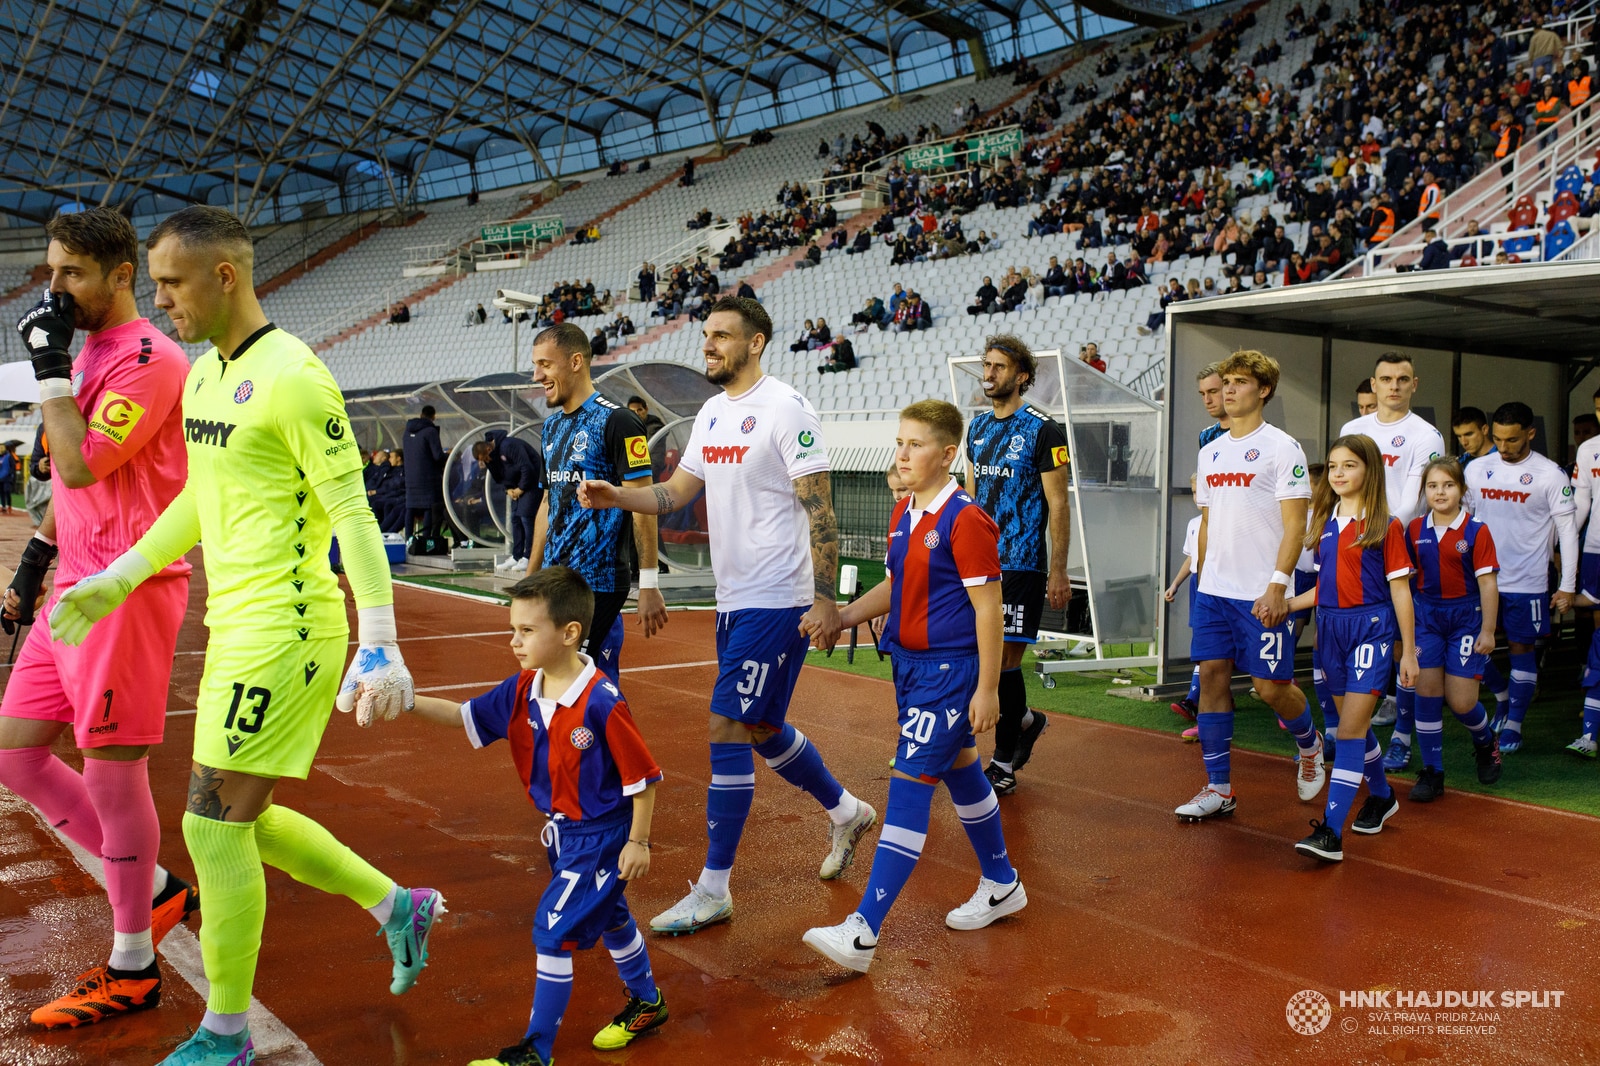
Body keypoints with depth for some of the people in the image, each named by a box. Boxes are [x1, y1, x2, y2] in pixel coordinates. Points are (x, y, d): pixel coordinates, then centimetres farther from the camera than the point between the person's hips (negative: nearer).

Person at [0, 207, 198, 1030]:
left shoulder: (150, 360, -12)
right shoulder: (87, 358, 17)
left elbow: (81, 463, -22)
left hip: (127, 591, -10)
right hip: (76, 590, 10)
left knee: (111, 771, -2)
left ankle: (132, 969, 14)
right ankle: (156, 889, 24)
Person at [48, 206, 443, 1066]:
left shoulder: (292, 377, -16)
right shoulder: (203, 375, 12)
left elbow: (353, 514, -19)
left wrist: (380, 646, -22)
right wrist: (119, 578, 23)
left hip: (283, 631, -9)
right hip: (235, 628, 10)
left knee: (215, 824, -2)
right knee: (241, 817, 16)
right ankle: (400, 908, 31)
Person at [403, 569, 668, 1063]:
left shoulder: (602, 703, -29)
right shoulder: (522, 690, -6)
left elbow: (642, 775, -22)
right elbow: (465, 715, 3)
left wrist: (638, 842, -16)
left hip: (601, 836, -8)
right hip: (562, 831, 8)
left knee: (554, 929, -6)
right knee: (608, 916, 24)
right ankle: (646, 1004, 46)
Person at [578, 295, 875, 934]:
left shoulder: (785, 409, -13)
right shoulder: (712, 413, 12)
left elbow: (819, 509, -15)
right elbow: (676, 493, 15)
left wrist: (826, 598, -19)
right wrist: (615, 496, -4)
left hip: (777, 603, -9)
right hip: (734, 599, 9)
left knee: (728, 730, -8)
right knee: (762, 730, 18)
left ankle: (713, 890, 3)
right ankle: (846, 813, 41)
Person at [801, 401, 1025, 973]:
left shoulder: (966, 519, -17)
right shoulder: (905, 513, 9)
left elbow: (988, 607, -16)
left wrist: (987, 689, -17)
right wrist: (846, 615, 5)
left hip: (950, 672, -9)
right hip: (911, 665, 9)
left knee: (908, 788, -10)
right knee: (960, 772, 20)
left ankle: (862, 934, -9)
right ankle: (1002, 885, 40)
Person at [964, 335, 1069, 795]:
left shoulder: (1043, 429, -8)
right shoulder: (977, 427, 12)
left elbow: (1058, 505, -8)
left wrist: (1059, 571, -12)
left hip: (1021, 564, -6)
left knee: (1004, 657, -4)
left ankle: (1003, 761, 11)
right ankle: (1025, 721, 34)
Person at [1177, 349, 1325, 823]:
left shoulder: (1281, 447, -6)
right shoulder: (1210, 451, 14)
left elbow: (1295, 524, -11)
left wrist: (1277, 585, -19)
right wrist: (1203, 579, 16)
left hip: (1261, 594, -6)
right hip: (1213, 590, 6)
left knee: (1271, 685, -2)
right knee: (1212, 676, 3)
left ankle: (1310, 744, 31)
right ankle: (1218, 788, 10)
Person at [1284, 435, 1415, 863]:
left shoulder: (1385, 525, -5)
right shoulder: (1324, 523, 11)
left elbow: (1400, 589, -4)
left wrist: (1409, 651, -5)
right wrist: (1287, 604, 1)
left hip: (1371, 628, -6)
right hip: (1331, 627, 6)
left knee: (1351, 727, -12)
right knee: (1354, 724, 16)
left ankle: (1331, 832, -15)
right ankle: (1382, 796, 41)